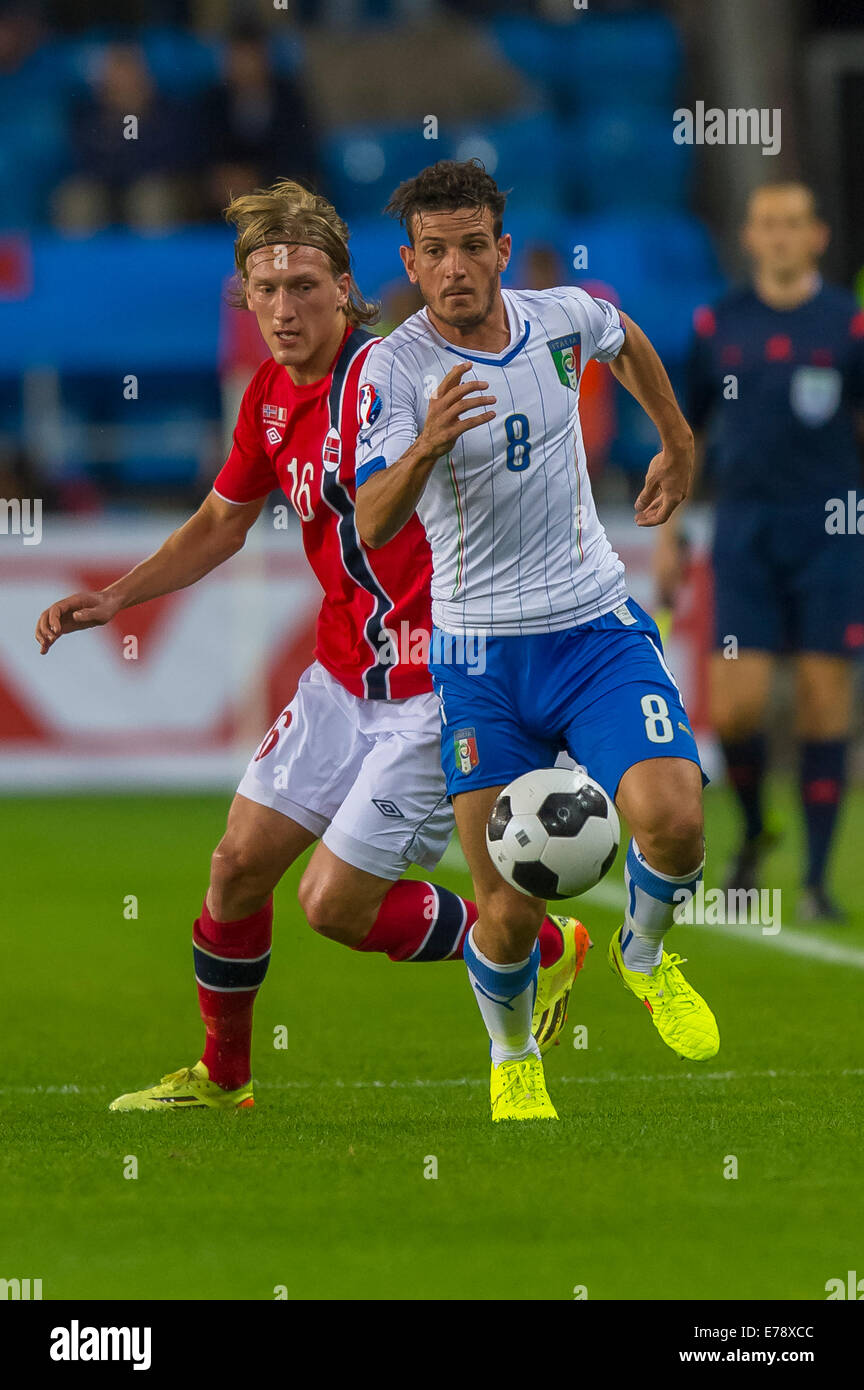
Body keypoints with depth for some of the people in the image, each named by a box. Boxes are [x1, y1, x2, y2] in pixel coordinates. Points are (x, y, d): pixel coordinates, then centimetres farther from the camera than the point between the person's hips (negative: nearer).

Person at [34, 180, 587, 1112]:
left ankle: (545, 951, 15)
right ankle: (220, 1077, 30)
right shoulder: (270, 394, 5)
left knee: (334, 905, -6)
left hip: (432, 691, -8)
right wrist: (113, 598, 17)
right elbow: (224, 520, 22)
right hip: (342, 677, 8)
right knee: (238, 866, 8)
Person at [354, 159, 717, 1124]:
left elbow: (628, 342, 26)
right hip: (481, 654, -2)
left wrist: (679, 446, 33)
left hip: (597, 628, 2)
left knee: (673, 818, -22)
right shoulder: (394, 367, -12)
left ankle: (644, 955, 12)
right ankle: (513, 1060, 26)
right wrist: (428, 443, -42)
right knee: (508, 913, -6)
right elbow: (373, 526, -24)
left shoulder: (563, 318, 0)